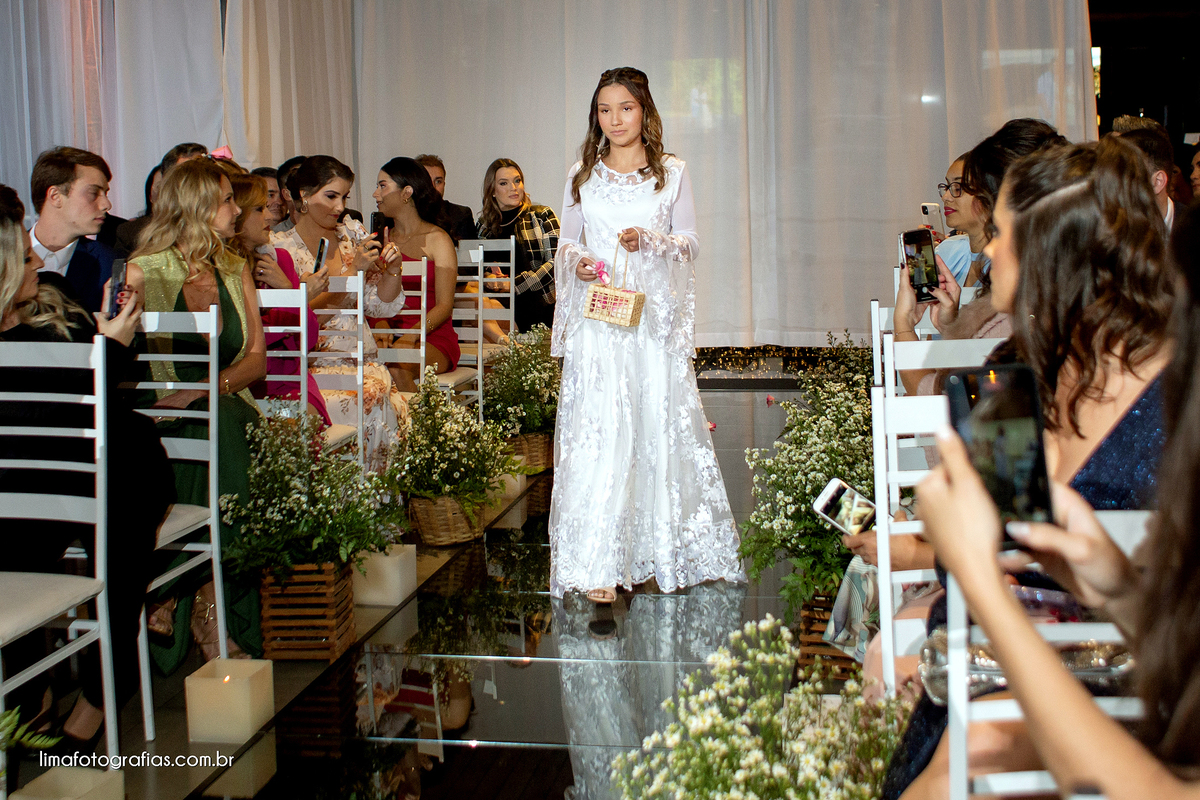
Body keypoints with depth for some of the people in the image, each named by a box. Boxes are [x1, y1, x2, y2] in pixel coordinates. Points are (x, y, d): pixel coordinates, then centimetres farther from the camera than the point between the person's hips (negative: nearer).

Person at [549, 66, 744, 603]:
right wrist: (577, 261, -9)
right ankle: (597, 564, -7)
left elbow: (690, 242, 7)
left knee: (660, 423, -1)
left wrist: (650, 241, -12)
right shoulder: (583, 176, 11)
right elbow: (567, 241, 14)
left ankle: (662, 553, 14)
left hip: (654, 316, 0)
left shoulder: (672, 172, 8)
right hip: (597, 316, 0)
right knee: (596, 428, -8)